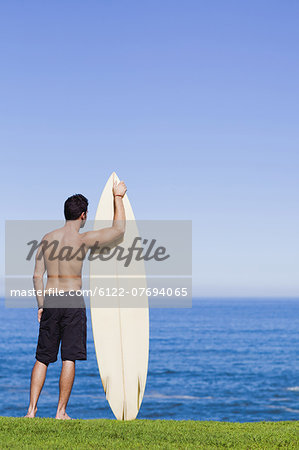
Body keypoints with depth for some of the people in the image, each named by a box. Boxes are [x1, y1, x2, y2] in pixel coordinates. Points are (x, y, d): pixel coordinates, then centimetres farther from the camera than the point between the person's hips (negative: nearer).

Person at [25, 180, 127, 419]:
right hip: (73, 301, -4)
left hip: (50, 301, 4)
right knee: (69, 358, 2)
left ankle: (32, 409, 8)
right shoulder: (83, 239, -7)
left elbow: (37, 276, 8)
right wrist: (118, 197, 13)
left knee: (42, 358, 10)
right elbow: (119, 230, 4)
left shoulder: (47, 238, 7)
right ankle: (61, 412, 3)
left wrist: (41, 305, 16)